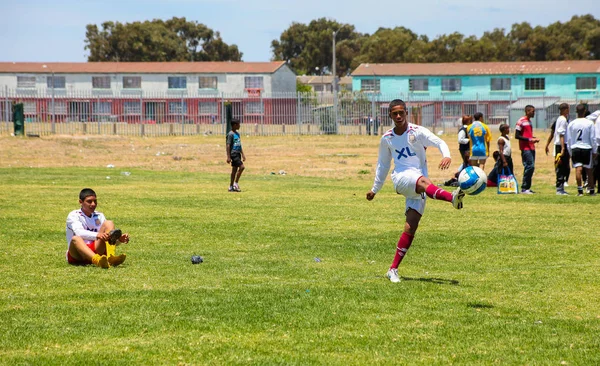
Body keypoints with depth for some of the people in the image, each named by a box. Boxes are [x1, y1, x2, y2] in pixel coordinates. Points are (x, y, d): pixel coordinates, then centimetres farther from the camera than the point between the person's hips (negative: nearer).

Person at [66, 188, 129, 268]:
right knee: (76, 239, -37)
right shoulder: (73, 215, -3)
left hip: (95, 250, 4)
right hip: (77, 255, -4)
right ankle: (97, 260, -69)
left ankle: (111, 257, -40)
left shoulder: (99, 216, 12)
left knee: (109, 223, -11)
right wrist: (97, 235, -43)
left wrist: (119, 239, -23)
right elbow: (79, 232, -25)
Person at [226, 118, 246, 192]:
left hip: (238, 153, 9)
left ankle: (231, 187, 11)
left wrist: (243, 154, 21)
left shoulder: (237, 134, 15)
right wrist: (228, 157, -18)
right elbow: (228, 145, -15)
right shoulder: (230, 134, -12)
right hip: (233, 153, -9)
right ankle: (236, 183, -8)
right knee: (242, 167, -17)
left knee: (235, 170, 8)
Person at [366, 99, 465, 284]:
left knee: (411, 227, -9)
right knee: (423, 181, -37)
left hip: (419, 184, 0)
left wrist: (446, 156, -34)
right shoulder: (387, 139, 12)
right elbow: (383, 165, 25)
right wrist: (375, 189, 30)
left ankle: (393, 269, -3)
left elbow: (439, 142, -12)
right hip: (401, 178, 0)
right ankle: (452, 198, -68)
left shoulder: (417, 132, 2)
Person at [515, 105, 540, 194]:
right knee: (530, 166, -14)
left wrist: (534, 139, 9)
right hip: (526, 148, -9)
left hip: (531, 148, 9)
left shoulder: (529, 121, 19)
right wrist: (529, 139, -18)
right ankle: (524, 188, -9)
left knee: (531, 167, 8)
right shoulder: (521, 121, -10)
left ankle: (527, 188, 12)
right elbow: (517, 136, -14)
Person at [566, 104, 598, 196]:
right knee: (589, 170, 9)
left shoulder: (571, 124, 3)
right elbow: (593, 138, -2)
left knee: (578, 169, -4)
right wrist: (594, 151, 7)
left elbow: (568, 140, 6)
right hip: (587, 148, -1)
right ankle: (591, 190, 15)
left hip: (575, 148, 1)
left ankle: (580, 190, -12)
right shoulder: (589, 123, -4)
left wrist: (570, 153, 14)